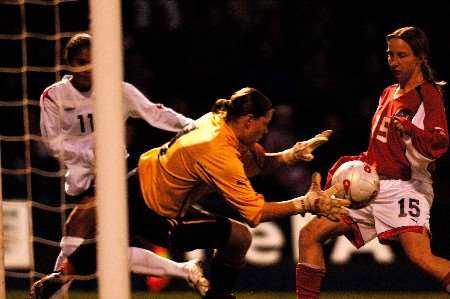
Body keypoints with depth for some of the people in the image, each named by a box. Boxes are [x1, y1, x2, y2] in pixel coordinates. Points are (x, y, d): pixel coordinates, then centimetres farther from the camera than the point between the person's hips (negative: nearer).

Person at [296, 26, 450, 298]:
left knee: (420, 256, -29)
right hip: (372, 188, 8)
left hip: (405, 188, -8)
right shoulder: (389, 94, 20)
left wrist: (408, 130, -34)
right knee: (310, 234, 4)